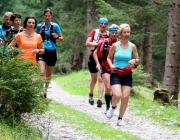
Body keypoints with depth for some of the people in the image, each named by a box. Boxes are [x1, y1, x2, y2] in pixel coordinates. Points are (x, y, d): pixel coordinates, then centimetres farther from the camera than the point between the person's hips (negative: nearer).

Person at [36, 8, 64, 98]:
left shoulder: (55, 26, 1)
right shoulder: (39, 26, 5)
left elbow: (62, 39, 3)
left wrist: (57, 37, -17)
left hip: (52, 51, 1)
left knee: (49, 75, 13)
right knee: (42, 72, -20)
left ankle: (45, 90, 32)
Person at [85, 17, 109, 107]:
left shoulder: (108, 34, 3)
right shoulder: (94, 32, -1)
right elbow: (87, 43, -9)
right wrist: (98, 43, -20)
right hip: (93, 57, 0)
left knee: (101, 79, -11)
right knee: (94, 79, 13)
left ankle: (99, 99, -17)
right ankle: (91, 95, 38)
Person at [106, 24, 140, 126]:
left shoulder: (132, 46, 2)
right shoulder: (115, 45, -2)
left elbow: (138, 60, 11)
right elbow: (109, 58, 9)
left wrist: (134, 61, -12)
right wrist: (111, 65, -11)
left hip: (127, 75, 2)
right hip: (115, 74, -2)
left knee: (125, 97, -3)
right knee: (117, 95, -21)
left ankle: (120, 119, 15)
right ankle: (113, 107, 13)